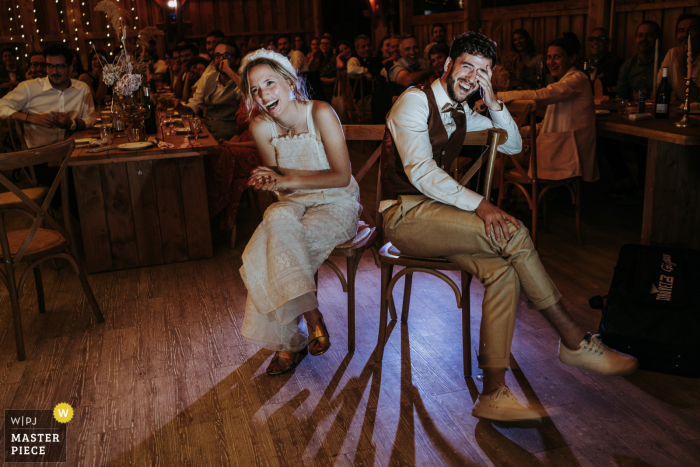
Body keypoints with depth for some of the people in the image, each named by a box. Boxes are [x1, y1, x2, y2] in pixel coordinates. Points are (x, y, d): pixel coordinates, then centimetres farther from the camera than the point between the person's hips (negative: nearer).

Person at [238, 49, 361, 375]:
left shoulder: (320, 113, -17)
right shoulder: (261, 127, -4)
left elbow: (342, 176, -17)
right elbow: (278, 182, 8)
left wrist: (288, 180, -19)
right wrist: (270, 181, -15)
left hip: (337, 205, -4)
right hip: (296, 203, 4)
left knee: (275, 248, -27)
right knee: (277, 219, -31)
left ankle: (289, 342, -11)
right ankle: (311, 318, -20)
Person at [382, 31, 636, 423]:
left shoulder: (461, 114, 17)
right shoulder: (415, 101, -8)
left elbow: (514, 145, 21)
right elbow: (420, 171, -20)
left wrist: (493, 101, 4)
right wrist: (480, 204, -28)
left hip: (437, 211, 8)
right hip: (405, 215, -8)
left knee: (503, 270, -21)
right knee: (512, 233, -25)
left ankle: (494, 393, -23)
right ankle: (575, 340, -12)